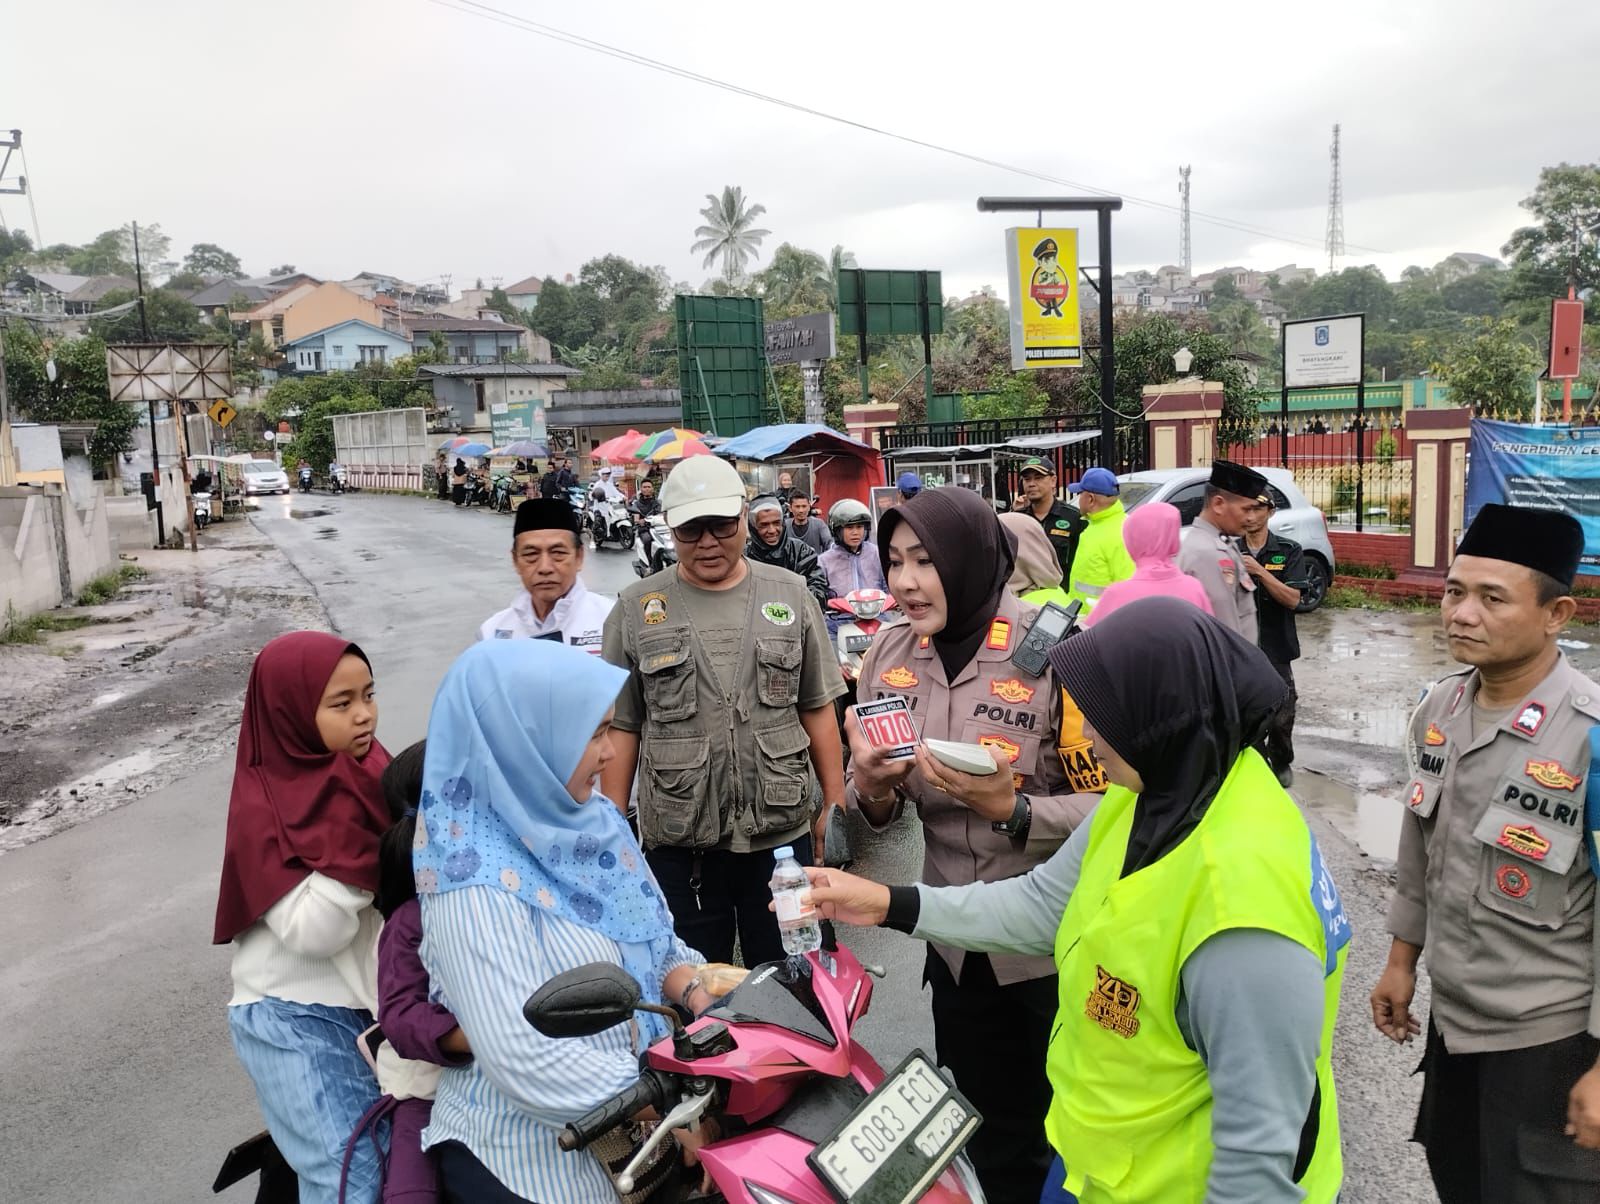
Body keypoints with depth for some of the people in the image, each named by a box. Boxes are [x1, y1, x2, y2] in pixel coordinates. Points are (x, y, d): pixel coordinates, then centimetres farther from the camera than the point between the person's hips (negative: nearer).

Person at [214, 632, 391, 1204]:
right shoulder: (261, 808, -14)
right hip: (294, 1018, -5)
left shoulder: (369, 771, 1)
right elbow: (312, 933, -21)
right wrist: (352, 835, -28)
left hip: (371, 1004, 5)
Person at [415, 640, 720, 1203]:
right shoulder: (479, 885, -26)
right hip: (531, 1158, -7)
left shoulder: (582, 819, -2)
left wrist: (696, 991, -10)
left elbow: (650, 939, 8)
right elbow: (526, 1061, -29)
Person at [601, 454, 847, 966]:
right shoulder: (636, 610, -1)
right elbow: (621, 728, 1)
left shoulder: (791, 596, 2)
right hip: (679, 844, 0)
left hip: (781, 834, 1)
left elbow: (817, 711, 6)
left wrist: (836, 807, 4)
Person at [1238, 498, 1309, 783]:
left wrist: (1259, 571, -21)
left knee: (1281, 716, 5)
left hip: (1276, 649, -1)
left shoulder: (1289, 551, -2)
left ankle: (1281, 763, 31)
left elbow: (1292, 599, -10)